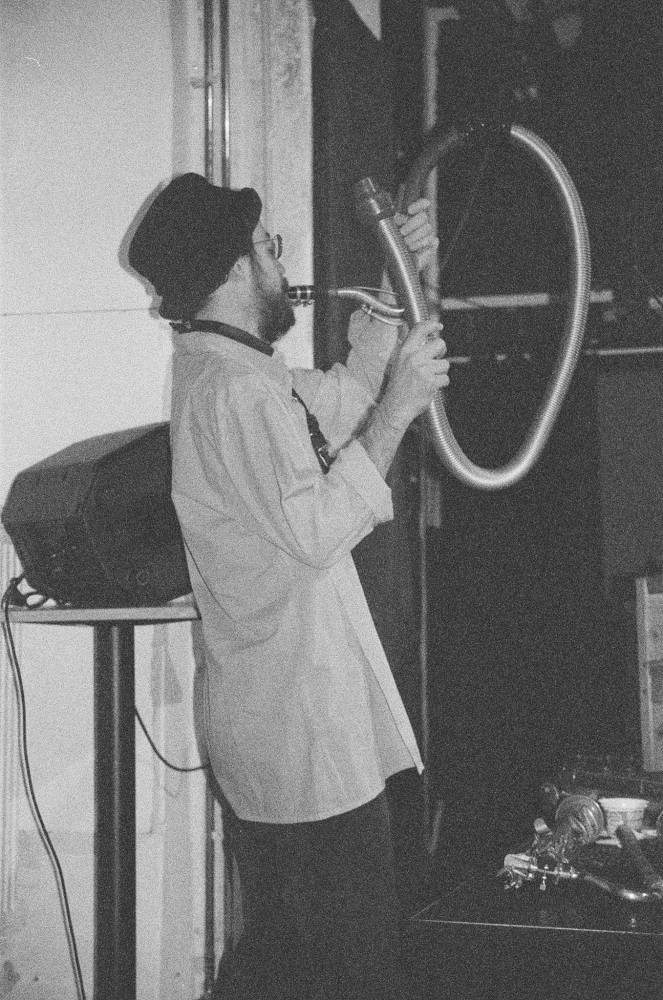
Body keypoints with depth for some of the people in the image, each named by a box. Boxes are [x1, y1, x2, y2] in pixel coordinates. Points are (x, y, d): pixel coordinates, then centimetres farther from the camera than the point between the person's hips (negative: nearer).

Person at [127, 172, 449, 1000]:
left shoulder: (231, 371, 13)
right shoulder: (232, 391, -20)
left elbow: (340, 396, 23)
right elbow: (315, 532, -27)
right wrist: (398, 406, -21)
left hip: (269, 729, 11)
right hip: (307, 742, -11)